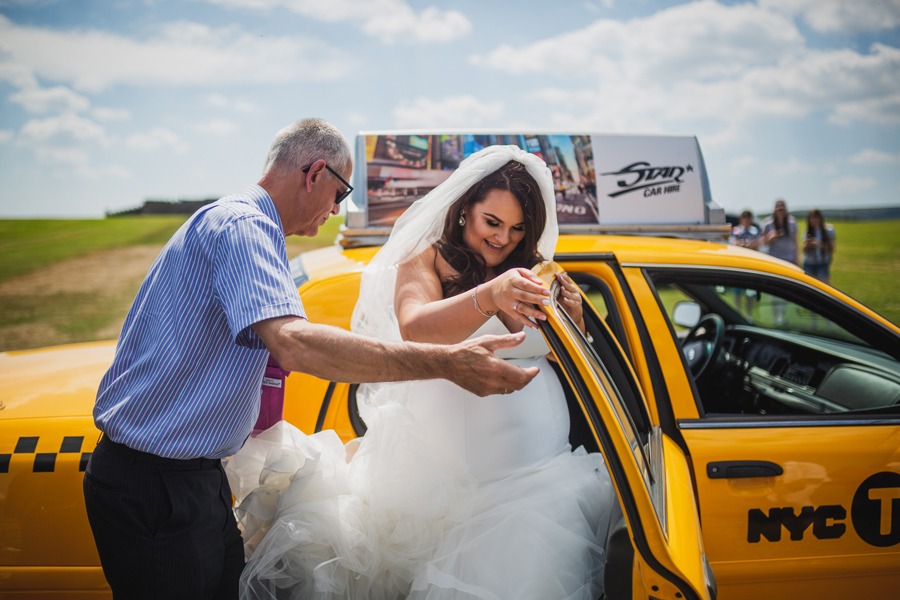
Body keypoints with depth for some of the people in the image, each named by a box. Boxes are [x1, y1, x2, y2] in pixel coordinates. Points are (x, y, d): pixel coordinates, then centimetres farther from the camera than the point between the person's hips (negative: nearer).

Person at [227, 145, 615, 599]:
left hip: (533, 462, 3)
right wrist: (488, 298, -36)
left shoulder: (536, 273, 16)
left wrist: (573, 317, -10)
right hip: (449, 455, -2)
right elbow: (415, 331, -19)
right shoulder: (427, 261, 4)